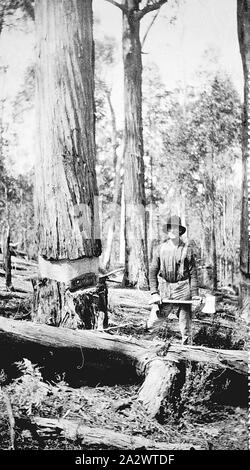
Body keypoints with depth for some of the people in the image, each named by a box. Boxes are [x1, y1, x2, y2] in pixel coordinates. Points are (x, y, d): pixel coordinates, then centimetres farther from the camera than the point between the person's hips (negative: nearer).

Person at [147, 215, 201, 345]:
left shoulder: (187, 249, 0)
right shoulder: (160, 249, 4)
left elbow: (193, 274, 1)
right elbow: (153, 271, 4)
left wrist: (195, 295, -4)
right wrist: (154, 293, -4)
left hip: (182, 290, -1)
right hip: (163, 288, 1)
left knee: (185, 323, 4)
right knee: (156, 319, 1)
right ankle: (148, 326, 34)